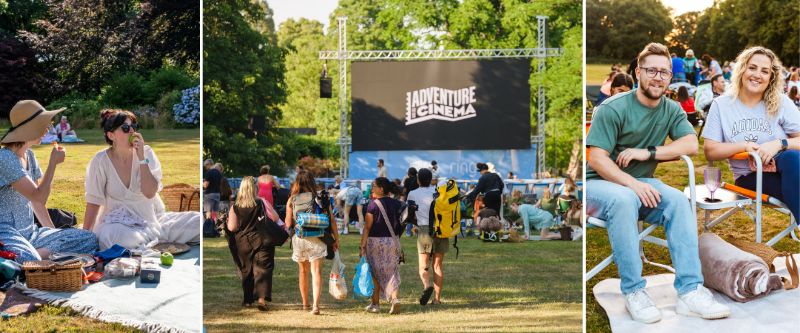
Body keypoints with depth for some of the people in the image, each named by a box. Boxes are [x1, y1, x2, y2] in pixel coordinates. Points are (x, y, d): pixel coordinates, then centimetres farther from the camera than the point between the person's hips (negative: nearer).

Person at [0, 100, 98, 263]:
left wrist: (54, 232, 14)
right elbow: (39, 198, -18)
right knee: (32, 263, -43)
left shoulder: (29, 155, 14)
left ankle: (38, 254, -16)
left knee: (89, 239, -9)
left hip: (29, 232, 9)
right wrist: (53, 162, -10)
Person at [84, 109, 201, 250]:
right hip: (120, 222, -2)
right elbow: (94, 202, -3)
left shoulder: (146, 153, -3)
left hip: (152, 217, 2)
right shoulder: (101, 161, -8)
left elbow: (150, 193, -14)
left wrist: (141, 158, -19)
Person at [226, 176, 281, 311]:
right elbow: (275, 218, -6)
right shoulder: (262, 203, -8)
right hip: (262, 240, -1)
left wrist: (226, 222, 12)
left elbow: (232, 227, -8)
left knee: (246, 271, 15)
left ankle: (248, 299, 22)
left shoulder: (235, 207, -7)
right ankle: (262, 297, -16)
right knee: (263, 269, 0)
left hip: (243, 243, 1)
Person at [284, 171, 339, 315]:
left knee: (303, 271, 19)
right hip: (316, 238, -2)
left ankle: (305, 304, 31)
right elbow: (331, 219, -4)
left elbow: (288, 224, 0)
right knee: (316, 271, -4)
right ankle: (316, 305, -19)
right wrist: (336, 238, 3)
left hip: (299, 238, 2)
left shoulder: (292, 200, 0)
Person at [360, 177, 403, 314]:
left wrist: (362, 246, -8)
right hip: (393, 241, 4)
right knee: (392, 272, 6)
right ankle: (395, 298, -15)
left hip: (375, 241, -3)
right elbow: (400, 224, 7)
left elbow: (367, 227, -11)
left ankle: (375, 304, 16)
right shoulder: (396, 204, 4)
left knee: (375, 273, 9)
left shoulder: (373, 205, -10)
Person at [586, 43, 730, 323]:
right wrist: (633, 184, -31)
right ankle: (633, 291, -30)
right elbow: (596, 159, -18)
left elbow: (691, 144, -6)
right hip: (599, 183, -5)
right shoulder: (613, 109, -12)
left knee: (678, 200, -25)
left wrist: (649, 152, -18)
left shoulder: (672, 110, 8)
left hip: (640, 184, 5)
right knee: (624, 199, -38)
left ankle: (690, 291, -29)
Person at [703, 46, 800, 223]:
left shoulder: (781, 103, 4)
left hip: (785, 169, 1)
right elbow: (710, 152, -1)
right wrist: (744, 146, -13)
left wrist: (780, 144, -21)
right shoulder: (721, 105, 4)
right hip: (748, 177, -1)